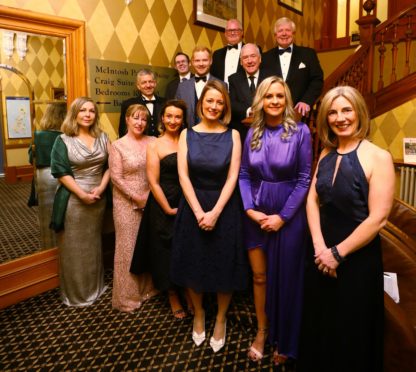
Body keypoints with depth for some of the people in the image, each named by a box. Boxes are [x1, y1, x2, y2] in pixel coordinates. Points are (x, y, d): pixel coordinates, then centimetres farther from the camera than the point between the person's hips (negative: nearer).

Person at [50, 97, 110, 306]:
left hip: (98, 199, 4)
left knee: (94, 245, 17)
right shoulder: (63, 140, -6)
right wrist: (82, 194, -17)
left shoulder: (103, 137, 6)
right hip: (73, 199, -4)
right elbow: (61, 172, -11)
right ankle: (74, 293, 24)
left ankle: (95, 287, 35)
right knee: (73, 247, 6)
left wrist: (101, 188, -10)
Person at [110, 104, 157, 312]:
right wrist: (136, 197, -12)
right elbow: (116, 177, -8)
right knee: (128, 247, 4)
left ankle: (147, 287, 31)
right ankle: (127, 296, 20)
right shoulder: (117, 146, -4)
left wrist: (150, 195, -8)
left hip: (150, 201, 3)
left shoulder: (153, 142, 3)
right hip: (127, 202, -3)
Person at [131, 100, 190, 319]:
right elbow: (153, 182, -8)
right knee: (166, 250, 10)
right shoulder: (155, 146, -3)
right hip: (163, 205, -2)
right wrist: (168, 209, -10)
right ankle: (173, 297, 29)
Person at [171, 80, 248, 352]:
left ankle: (221, 319, 31)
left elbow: (232, 177, -7)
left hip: (225, 208, -1)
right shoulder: (187, 134, 2)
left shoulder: (232, 135, -1)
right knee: (193, 263, 11)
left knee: (224, 265, 8)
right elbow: (183, 175, -5)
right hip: (193, 207, 1)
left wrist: (215, 212, -15)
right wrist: (199, 212, -14)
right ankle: (198, 314, 35)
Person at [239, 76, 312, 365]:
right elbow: (244, 175, 3)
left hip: (288, 215, -3)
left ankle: (284, 341, 32)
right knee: (259, 276, 12)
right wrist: (250, 209, -10)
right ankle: (262, 331, 34)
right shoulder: (252, 133, 3)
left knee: (285, 278, 10)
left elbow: (304, 179, -10)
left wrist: (282, 216, -13)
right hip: (256, 215, 3)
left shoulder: (300, 131, -8)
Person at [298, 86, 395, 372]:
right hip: (322, 255, 6)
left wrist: (338, 253, -15)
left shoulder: (378, 157, -15)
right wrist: (320, 246, -11)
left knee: (351, 331, 14)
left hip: (358, 258, -5)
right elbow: (312, 201, 2)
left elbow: (378, 218, -19)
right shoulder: (326, 155, 4)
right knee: (320, 324, 21)